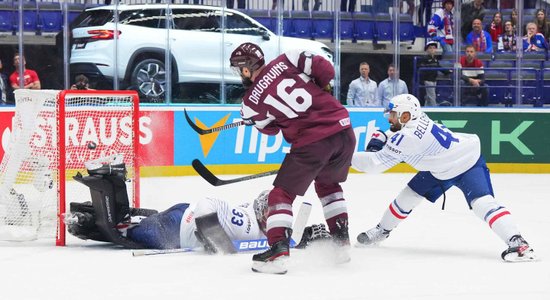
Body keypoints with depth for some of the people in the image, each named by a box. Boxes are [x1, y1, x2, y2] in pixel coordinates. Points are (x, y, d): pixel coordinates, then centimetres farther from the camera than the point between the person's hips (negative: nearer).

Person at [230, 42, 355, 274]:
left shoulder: (252, 101, 1)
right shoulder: (286, 61, 6)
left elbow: (269, 128, 16)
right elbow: (324, 68, -1)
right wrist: (320, 90, 20)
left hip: (311, 142, -5)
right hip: (344, 129, 5)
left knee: (282, 193, 7)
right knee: (328, 184, 30)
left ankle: (278, 251, -9)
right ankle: (341, 241, 28)